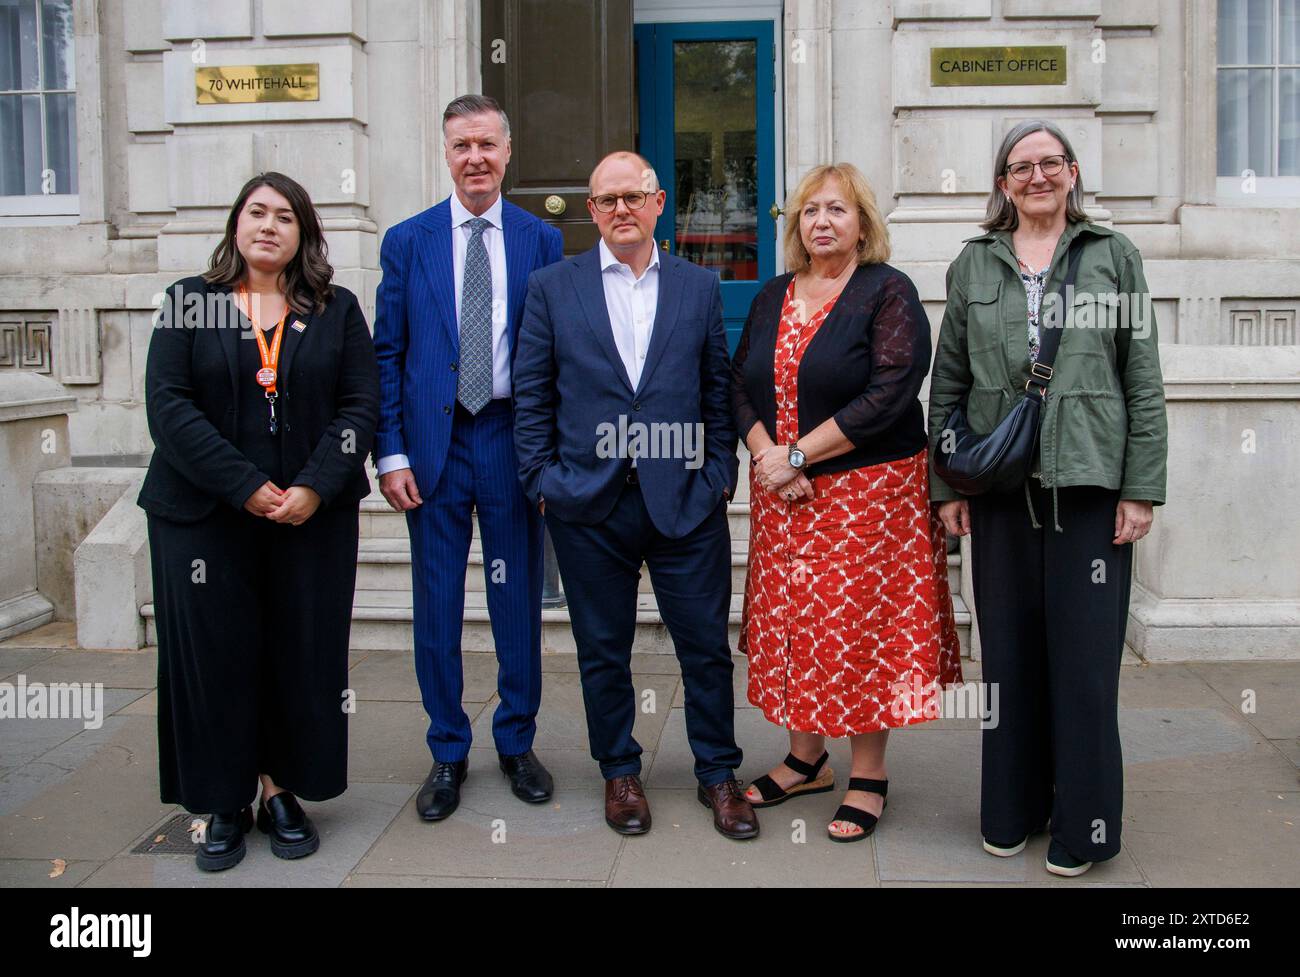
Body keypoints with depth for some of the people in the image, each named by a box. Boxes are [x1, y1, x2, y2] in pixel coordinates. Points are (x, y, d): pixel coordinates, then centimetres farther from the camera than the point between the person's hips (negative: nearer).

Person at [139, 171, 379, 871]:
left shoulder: (337, 310, 8)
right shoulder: (189, 303, 5)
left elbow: (359, 406, 1)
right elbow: (168, 405, -5)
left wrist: (315, 488, -14)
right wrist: (246, 488, -14)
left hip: (311, 514, 1)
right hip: (205, 514, -1)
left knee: (302, 653, 4)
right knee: (213, 654, 2)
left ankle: (282, 791, 18)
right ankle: (225, 805, 15)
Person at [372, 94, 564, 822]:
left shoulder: (541, 241, 4)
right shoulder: (408, 241, 4)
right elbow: (388, 354, 3)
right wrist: (391, 453, -5)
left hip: (512, 437, 0)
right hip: (433, 441, 0)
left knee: (519, 598, 9)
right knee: (437, 603, 7)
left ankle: (518, 743, 26)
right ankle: (448, 754, 22)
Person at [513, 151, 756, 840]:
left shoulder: (700, 287, 8)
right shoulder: (551, 287, 5)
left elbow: (718, 392, 9)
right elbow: (531, 395, 5)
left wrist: (719, 475, 1)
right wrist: (541, 479, -1)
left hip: (685, 500, 0)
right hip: (588, 504, 0)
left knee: (706, 646, 5)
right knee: (603, 649, 10)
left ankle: (717, 774, 23)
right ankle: (619, 773, 28)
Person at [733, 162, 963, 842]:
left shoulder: (889, 293, -7)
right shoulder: (773, 297, 11)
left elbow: (888, 396, -17)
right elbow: (741, 388, 8)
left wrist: (798, 455, -16)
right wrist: (767, 457, -11)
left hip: (869, 494, -5)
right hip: (784, 500, 5)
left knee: (863, 628, 0)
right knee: (795, 623, 10)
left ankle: (869, 776, 14)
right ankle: (807, 759, 25)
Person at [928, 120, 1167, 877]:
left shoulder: (1114, 256, 5)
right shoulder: (974, 264, 9)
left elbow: (1144, 380, 2)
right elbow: (948, 382, 8)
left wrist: (1141, 488, -4)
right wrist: (945, 486, 3)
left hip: (1090, 485, -1)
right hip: (1000, 486, 2)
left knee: (1084, 655, 2)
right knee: (1009, 651, 8)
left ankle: (1083, 826, 16)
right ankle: (1013, 810, 23)